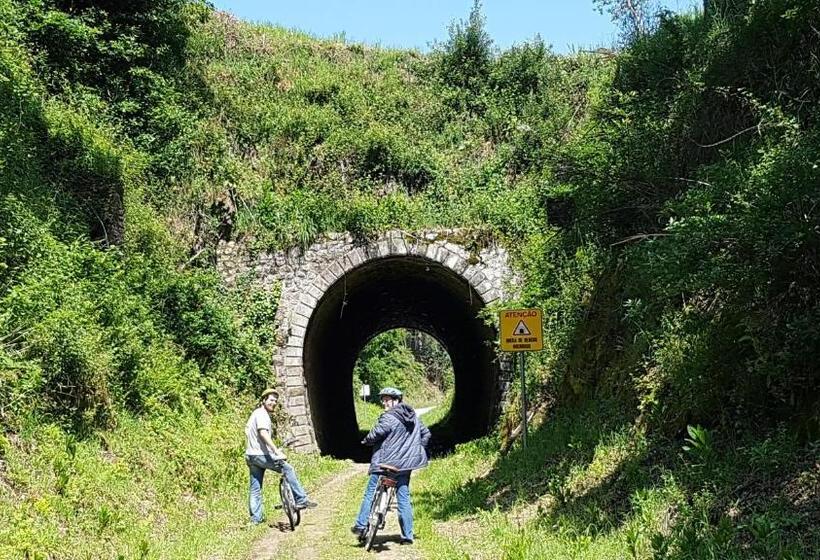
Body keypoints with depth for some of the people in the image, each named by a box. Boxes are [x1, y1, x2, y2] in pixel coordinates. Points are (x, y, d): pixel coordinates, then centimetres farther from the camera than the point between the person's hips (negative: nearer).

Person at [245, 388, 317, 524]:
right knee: (288, 469, -6)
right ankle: (301, 500, -6)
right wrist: (277, 452, -33)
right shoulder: (262, 414, -11)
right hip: (260, 454, -10)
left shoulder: (255, 413, 21)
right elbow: (263, 433, -25)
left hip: (250, 456, 10)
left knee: (255, 489, 10)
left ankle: (256, 518, 13)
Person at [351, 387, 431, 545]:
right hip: (405, 465, 6)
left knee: (370, 494, 8)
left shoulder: (389, 417, -14)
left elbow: (376, 434, -22)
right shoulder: (414, 417, 10)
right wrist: (417, 450, 20)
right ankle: (408, 536, 9)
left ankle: (360, 526, 12)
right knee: (404, 498, 9)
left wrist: (366, 441, -2)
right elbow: (426, 433, 16)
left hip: (383, 463, -6)